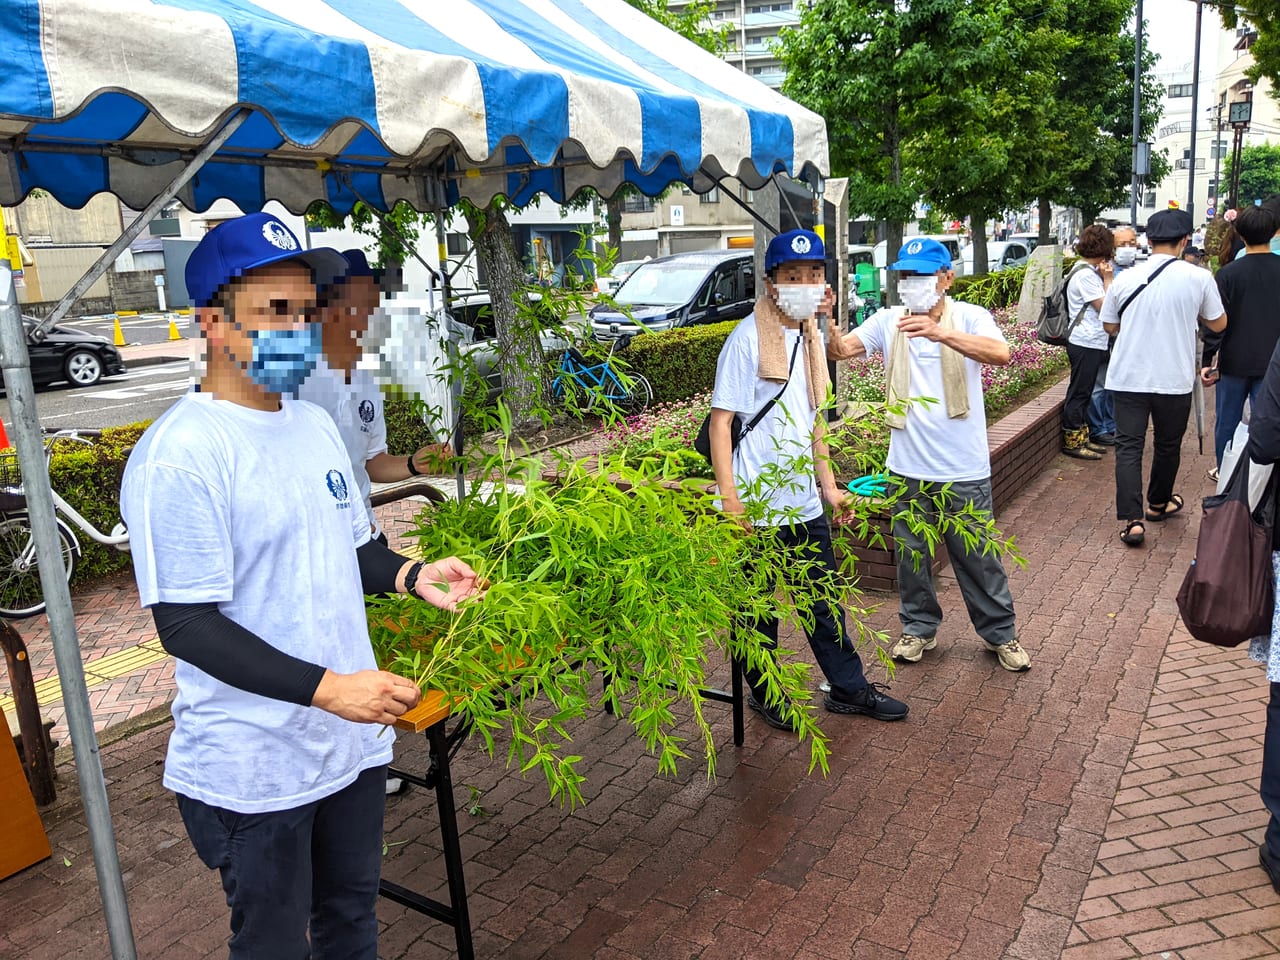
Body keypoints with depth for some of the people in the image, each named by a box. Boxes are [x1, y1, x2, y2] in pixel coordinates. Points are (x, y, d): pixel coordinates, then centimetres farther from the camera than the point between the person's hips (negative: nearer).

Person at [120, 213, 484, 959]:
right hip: (254, 771, -7)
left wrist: (413, 576, -4)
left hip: (354, 739, 7)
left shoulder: (316, 425, 6)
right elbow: (187, 624, -21)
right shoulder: (179, 455, -20)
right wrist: (326, 688, -28)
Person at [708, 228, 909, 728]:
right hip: (758, 507, -7)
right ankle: (763, 695, 30)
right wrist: (730, 499, -20)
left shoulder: (810, 336, 10)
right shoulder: (747, 339, -13)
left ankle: (848, 687, 34)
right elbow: (720, 422, -15)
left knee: (824, 601, 19)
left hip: (805, 502, 7)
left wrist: (827, 484, 17)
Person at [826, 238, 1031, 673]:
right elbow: (840, 350, -11)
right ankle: (919, 627, 35)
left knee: (977, 557, 11)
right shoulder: (888, 321, 0)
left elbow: (1000, 353, -27)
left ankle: (999, 632, 30)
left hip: (964, 470, -2)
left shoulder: (969, 317, -7)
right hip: (908, 469, 3)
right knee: (911, 555, 15)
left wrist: (942, 333, -43)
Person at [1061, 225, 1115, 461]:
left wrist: (1106, 277, 5)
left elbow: (1103, 305, 13)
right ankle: (1072, 442, 5)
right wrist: (1107, 279, -9)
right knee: (1079, 393, -3)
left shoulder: (1089, 271, 14)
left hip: (1092, 343, 10)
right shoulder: (1085, 274, -16)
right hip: (1085, 343, -10)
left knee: (1084, 393, 15)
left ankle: (1082, 438, 24)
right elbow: (1104, 306, -17)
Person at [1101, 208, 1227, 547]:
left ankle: (1132, 519, -8)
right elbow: (1218, 324, 6)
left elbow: (1109, 325, 10)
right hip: (1174, 379, 0)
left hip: (1128, 377, 0)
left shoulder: (1125, 279, -3)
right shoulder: (1199, 278, -7)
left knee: (1128, 446, 2)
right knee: (1168, 445, 18)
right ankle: (1158, 504, 37)